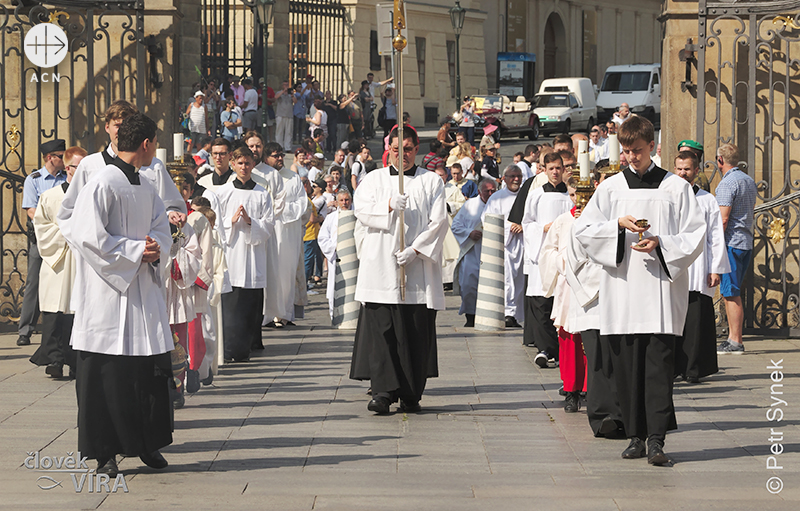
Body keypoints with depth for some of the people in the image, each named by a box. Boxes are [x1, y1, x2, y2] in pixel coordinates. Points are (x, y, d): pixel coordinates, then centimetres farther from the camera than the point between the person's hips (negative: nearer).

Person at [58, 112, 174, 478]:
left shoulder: (146, 188, 14)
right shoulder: (102, 184, -11)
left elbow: (162, 231, 15)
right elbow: (90, 237, -17)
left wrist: (156, 252, -8)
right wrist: (137, 251, -16)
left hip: (143, 289, 7)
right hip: (107, 294, -7)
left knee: (152, 369, 5)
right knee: (105, 375, -4)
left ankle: (147, 443, 16)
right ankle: (105, 452, 3)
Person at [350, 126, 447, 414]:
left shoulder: (432, 182, 10)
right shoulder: (375, 179, 13)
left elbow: (438, 222, 1)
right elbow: (361, 211, 0)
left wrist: (415, 249, -12)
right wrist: (389, 206, -18)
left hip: (418, 270, 0)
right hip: (381, 268, 0)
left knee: (416, 334, 0)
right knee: (380, 329, -9)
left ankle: (411, 396, 7)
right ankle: (383, 391, -12)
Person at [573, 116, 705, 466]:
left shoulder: (676, 188, 5)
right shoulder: (610, 188, 11)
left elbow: (694, 236, 3)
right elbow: (583, 229, 5)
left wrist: (661, 244, -13)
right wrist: (618, 224, -11)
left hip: (661, 286, -2)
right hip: (621, 289, 2)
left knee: (658, 362, -9)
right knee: (626, 363, 2)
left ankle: (656, 438, -11)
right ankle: (636, 436, 10)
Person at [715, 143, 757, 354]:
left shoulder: (727, 183, -13)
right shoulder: (749, 181, 15)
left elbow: (723, 219, -18)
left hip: (731, 242, -9)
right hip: (747, 242, 9)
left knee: (731, 293, -7)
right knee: (731, 292, 15)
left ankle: (736, 342, -7)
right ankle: (732, 337, 16)